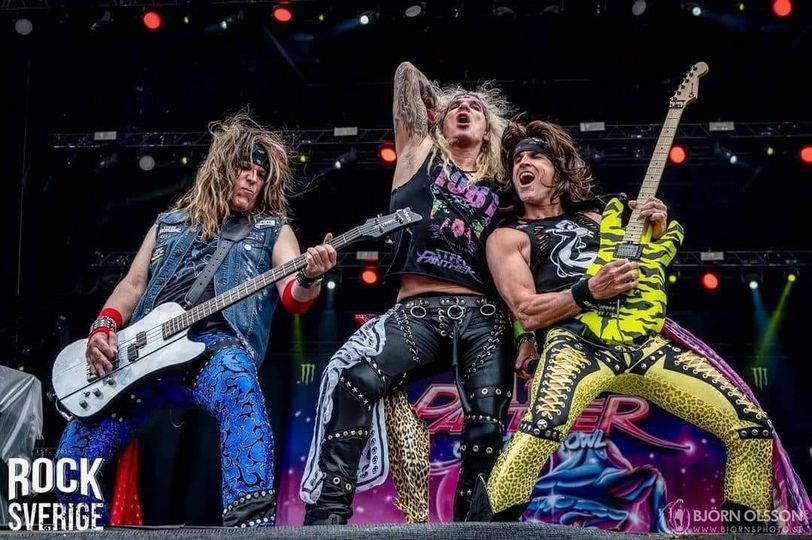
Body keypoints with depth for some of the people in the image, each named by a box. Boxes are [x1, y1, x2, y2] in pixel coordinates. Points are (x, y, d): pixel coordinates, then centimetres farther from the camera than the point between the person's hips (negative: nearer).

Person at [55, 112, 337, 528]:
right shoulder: (169, 223, 25)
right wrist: (102, 329, 4)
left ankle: (250, 520, -45)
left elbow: (293, 298, 2)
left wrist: (308, 278, -22)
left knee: (236, 381, -41)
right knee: (75, 454, -6)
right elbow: (133, 284, 23)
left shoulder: (271, 229, 16)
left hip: (217, 345, -4)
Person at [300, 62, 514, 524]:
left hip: (483, 317, 2)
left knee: (489, 424, -20)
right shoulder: (421, 155, 18)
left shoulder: (500, 184, 22)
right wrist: (432, 101, 32)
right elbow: (407, 74, 20)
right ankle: (327, 512, -23)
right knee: (354, 378, -28)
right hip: (418, 311, -2)